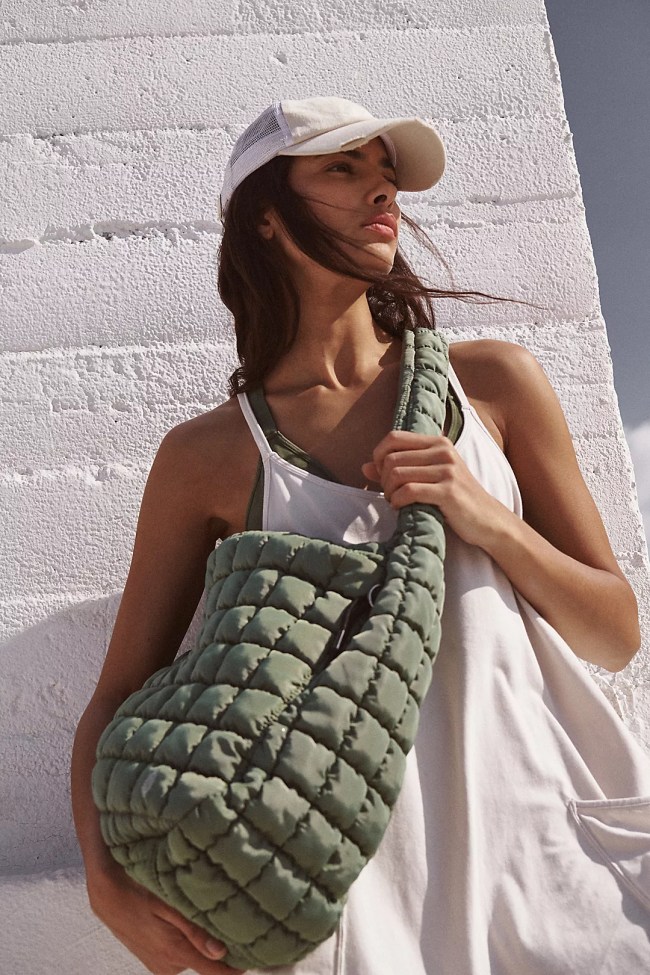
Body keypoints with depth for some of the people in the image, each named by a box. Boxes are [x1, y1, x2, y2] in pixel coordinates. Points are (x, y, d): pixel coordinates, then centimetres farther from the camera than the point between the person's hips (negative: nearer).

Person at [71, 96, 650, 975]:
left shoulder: (494, 383, 2)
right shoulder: (206, 458, -2)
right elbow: (119, 698, 3)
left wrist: (487, 518, -12)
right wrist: (107, 878, -14)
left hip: (545, 824, 2)